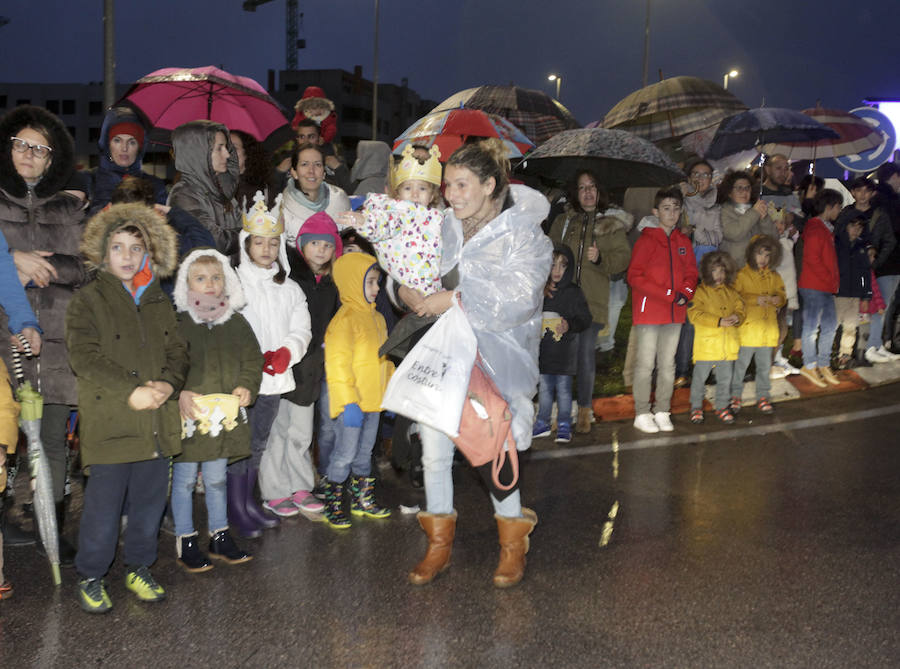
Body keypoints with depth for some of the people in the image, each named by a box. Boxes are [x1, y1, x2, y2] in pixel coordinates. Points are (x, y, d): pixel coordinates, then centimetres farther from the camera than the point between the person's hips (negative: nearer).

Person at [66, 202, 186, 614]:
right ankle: (90, 577, 20)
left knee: (149, 503, 13)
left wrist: (169, 383, -11)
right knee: (103, 507, 2)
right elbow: (85, 358, -12)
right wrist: (131, 392, -20)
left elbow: (178, 351, 11)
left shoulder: (159, 302, 14)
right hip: (109, 424, -5)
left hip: (157, 424, 5)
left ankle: (139, 569, 30)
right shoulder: (87, 302, -3)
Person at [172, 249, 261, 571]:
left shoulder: (236, 322, 7)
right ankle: (185, 542, 19)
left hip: (225, 416, 4)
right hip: (187, 416, -4)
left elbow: (252, 359, 12)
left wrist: (246, 387, -4)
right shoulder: (176, 322, -7)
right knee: (184, 480, 7)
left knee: (216, 479, 17)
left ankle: (220, 536, 28)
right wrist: (179, 393, -20)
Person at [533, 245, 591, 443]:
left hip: (565, 351, -3)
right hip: (544, 350, 4)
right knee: (544, 388, 13)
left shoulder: (574, 293, -4)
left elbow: (585, 319, -6)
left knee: (563, 389, 3)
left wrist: (570, 325, -21)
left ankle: (564, 426, 13)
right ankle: (543, 424, 24)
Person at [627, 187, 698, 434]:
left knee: (668, 364, 9)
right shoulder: (646, 240, -5)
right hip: (648, 311, -5)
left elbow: (691, 272, 16)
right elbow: (634, 276, -10)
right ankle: (642, 414, 5)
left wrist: (685, 293, -5)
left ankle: (662, 412, 18)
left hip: (675, 313, 5)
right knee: (645, 364, -3)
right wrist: (667, 295, -15)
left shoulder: (683, 241, 13)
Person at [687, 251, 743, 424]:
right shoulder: (700, 291, -7)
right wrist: (719, 321, -22)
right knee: (700, 377, 3)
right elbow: (695, 314, -18)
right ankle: (696, 407, 17)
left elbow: (740, 308, 13)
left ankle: (721, 407, 26)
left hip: (728, 345, 5)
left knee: (725, 379, 13)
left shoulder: (731, 291, 12)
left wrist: (737, 317, -12)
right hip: (706, 344, -5)